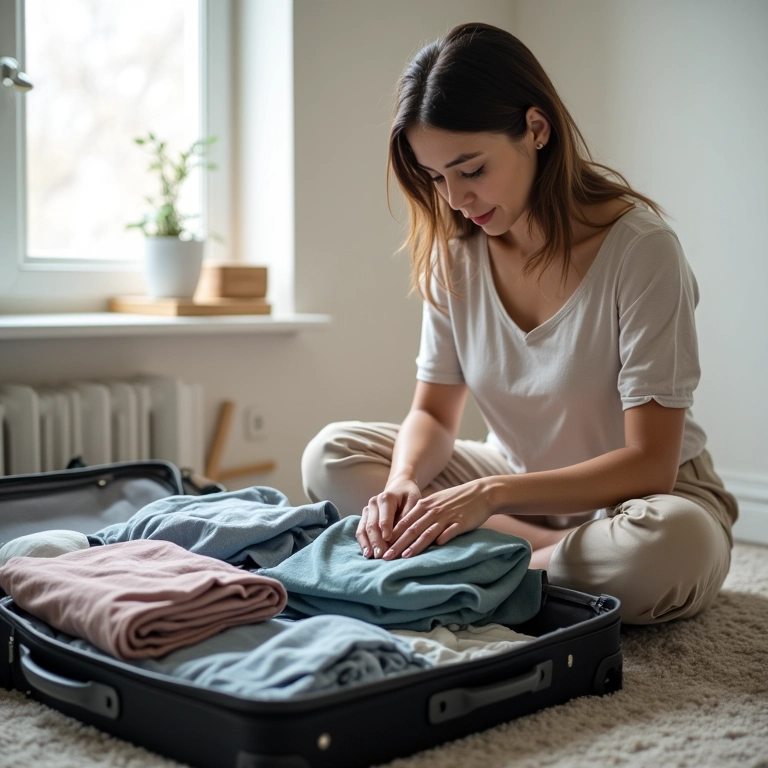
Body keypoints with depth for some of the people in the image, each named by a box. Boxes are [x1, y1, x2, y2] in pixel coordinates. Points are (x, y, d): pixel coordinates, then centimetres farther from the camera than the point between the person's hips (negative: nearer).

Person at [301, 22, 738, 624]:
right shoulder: (455, 249, -5)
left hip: (634, 494, -5)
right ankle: (553, 551, -16)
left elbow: (649, 463, -23)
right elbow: (433, 413, 0)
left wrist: (491, 494, -34)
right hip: (521, 480, 5)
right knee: (331, 456, -10)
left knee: (670, 546, -40)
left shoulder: (639, 247, -22)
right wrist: (403, 481, -24)